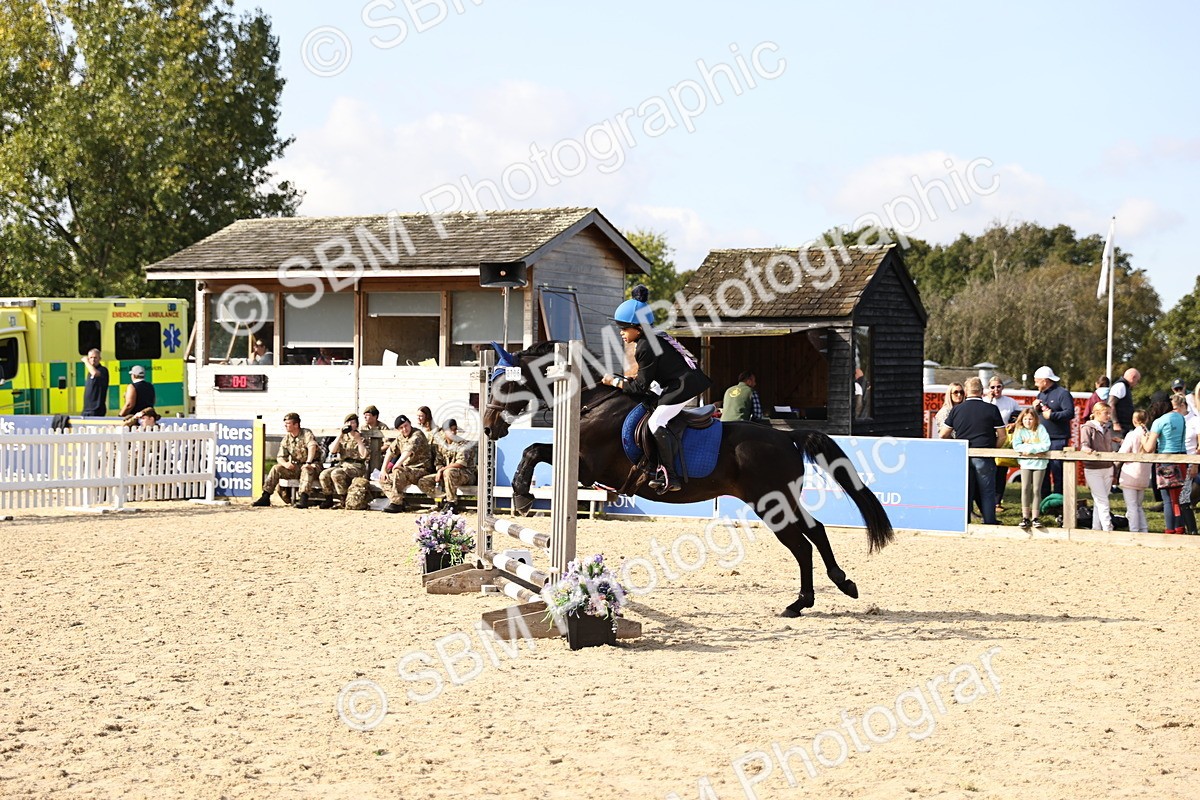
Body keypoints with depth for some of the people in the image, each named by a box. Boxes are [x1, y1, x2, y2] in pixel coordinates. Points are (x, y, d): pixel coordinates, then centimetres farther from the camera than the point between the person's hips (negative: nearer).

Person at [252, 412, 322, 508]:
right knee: (276, 468, -13)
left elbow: (312, 446, -29)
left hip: (312, 465, -6)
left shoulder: (306, 433, -10)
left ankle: (303, 499, -50)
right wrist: (285, 463, -20)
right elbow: (280, 457, 5)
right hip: (295, 467, 6)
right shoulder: (286, 439, 8)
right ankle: (265, 497, -13)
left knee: (307, 470, -39)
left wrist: (308, 463, -44)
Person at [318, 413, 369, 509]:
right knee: (324, 474, -21)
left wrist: (358, 440, -10)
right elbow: (332, 450, 1)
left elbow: (364, 455, -9)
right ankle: (329, 500, -9)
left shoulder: (362, 439, 6)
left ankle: (343, 501, -23)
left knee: (336, 474, -32)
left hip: (356, 466, -5)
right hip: (342, 465, 5)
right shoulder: (342, 438, 18)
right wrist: (340, 435, -4)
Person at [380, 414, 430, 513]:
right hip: (407, 469, 9)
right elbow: (390, 451, 12)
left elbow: (409, 451, -28)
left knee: (398, 472, -34)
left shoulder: (417, 434, -14)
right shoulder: (400, 437, 12)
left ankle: (397, 503, -29)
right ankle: (401, 502, -14)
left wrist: (397, 465, -30)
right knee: (383, 479, 0)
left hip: (419, 470, -9)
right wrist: (384, 469, 3)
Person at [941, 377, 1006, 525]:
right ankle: (989, 524, 5)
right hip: (984, 456, -2)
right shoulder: (991, 409, -3)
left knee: (965, 494, 9)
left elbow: (944, 435, 6)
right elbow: (1002, 436, -3)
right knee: (986, 493, 6)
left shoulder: (957, 410, 2)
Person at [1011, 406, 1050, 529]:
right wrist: (1032, 447, -16)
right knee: (1025, 488, -7)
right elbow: (1016, 445, -9)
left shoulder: (1040, 429, -3)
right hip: (1025, 463, 1)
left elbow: (1046, 445, -11)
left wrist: (1031, 449, -16)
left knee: (1036, 490, -1)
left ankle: (1035, 518, 2)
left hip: (1039, 462, -1)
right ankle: (1025, 517, -4)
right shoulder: (1019, 430, 2)